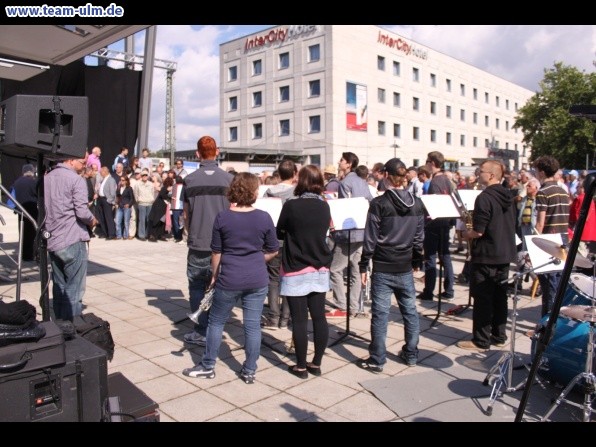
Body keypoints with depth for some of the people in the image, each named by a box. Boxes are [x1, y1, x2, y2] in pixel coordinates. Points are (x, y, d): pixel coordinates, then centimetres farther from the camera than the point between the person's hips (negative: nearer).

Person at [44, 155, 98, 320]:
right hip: (73, 241, -7)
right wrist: (92, 221, 2)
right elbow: (82, 212, -17)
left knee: (59, 288, 14)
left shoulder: (46, 178, 12)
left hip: (52, 241, 7)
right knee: (74, 289, -2)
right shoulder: (76, 179, -10)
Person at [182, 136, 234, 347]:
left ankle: (202, 332, 9)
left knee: (197, 287, 11)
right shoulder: (229, 179, -5)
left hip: (198, 244, -1)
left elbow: (186, 214, 5)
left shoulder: (190, 180, -4)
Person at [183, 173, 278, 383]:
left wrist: (214, 276, 13)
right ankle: (249, 371, 18)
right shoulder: (264, 218, -5)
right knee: (253, 325, 8)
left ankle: (207, 366, 26)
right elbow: (273, 251, 4)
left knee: (216, 322, 15)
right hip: (257, 279, 1)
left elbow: (216, 252, 0)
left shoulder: (222, 217, -6)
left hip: (229, 279, -1)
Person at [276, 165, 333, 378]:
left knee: (299, 320, 3)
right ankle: (316, 364, 21)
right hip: (320, 269, 5)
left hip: (296, 271, -5)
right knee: (319, 317, 10)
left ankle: (301, 367, 13)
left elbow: (279, 233, 0)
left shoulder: (291, 206, -13)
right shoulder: (325, 206, 2)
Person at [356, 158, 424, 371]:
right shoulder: (417, 203, 3)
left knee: (380, 314, 2)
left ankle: (377, 360, 10)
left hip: (383, 268, -5)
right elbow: (419, 237, 9)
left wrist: (363, 266, -4)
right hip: (405, 267, 5)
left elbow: (370, 238, -10)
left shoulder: (379, 204, -11)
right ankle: (411, 355, 28)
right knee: (410, 311, 15)